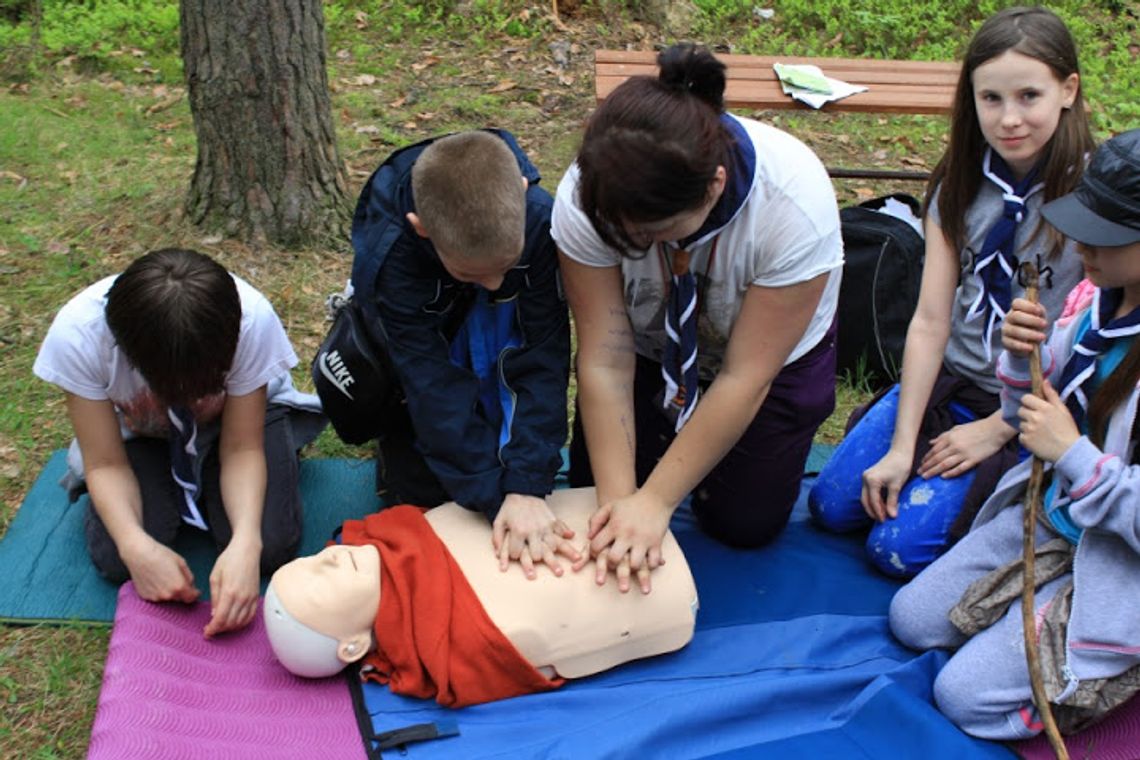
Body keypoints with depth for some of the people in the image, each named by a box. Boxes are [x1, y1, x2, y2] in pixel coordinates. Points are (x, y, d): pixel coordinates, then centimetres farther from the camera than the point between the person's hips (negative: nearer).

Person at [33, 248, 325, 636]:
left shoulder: (252, 320, -37)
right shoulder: (77, 334, -35)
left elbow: (242, 449, -25)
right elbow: (106, 464, -24)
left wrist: (246, 544, -43)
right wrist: (136, 546, -44)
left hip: (240, 413, 0)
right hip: (137, 435, 0)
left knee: (269, 547, -20)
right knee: (118, 562, -21)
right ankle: (174, 491, 11)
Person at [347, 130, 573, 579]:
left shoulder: (538, 217, -36)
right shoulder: (383, 258, -38)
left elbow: (543, 356, -35)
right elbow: (434, 387, -37)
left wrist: (526, 486, -42)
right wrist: (498, 498, -42)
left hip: (497, 348, 2)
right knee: (422, 498, -6)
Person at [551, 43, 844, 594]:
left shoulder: (796, 205, -39)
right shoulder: (588, 197, -34)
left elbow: (743, 377, -32)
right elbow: (605, 359, -27)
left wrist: (655, 503, -32)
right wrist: (618, 499, -33)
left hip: (770, 356, -1)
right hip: (650, 348, 2)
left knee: (744, 523, -3)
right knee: (596, 494, 1)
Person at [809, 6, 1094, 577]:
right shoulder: (960, 185, -2)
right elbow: (930, 322, -6)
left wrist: (993, 431, -13)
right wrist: (901, 445, -11)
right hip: (946, 380, 5)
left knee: (899, 547, -12)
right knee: (830, 505, -1)